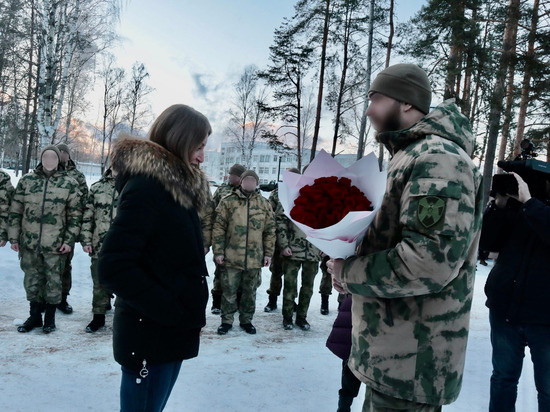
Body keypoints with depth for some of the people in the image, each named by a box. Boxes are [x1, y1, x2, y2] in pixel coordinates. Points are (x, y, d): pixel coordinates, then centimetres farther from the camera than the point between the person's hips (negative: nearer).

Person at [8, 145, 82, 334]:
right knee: (32, 280, 12)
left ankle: (50, 317, 23)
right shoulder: (27, 180, 4)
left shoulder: (69, 183, -1)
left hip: (55, 245, -2)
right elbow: (15, 211, 7)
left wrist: (69, 240, -5)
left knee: (53, 281, 6)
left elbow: (75, 215, 0)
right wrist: (14, 237, 3)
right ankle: (35, 316, 29)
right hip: (29, 242, 2)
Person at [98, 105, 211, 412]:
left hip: (171, 330, 8)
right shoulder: (144, 188, -18)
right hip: (150, 336, -8)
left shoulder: (177, 187, 9)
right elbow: (114, 268, -24)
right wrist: (172, 312, -19)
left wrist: (193, 314, 5)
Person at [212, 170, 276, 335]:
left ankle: (246, 320, 28)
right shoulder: (228, 201, -1)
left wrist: (268, 253, 5)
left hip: (255, 258, 2)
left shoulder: (264, 203, 7)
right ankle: (227, 321, 22)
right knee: (229, 290, 6)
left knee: (250, 291, 13)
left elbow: (270, 231, 9)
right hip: (232, 257, -2)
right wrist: (218, 251, -6)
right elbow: (219, 227, -1)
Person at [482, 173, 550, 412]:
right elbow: (489, 242, 2)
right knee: (503, 377, 15)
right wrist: (500, 204, -7)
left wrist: (528, 201, -21)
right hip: (504, 307, 3)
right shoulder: (517, 205, 5)